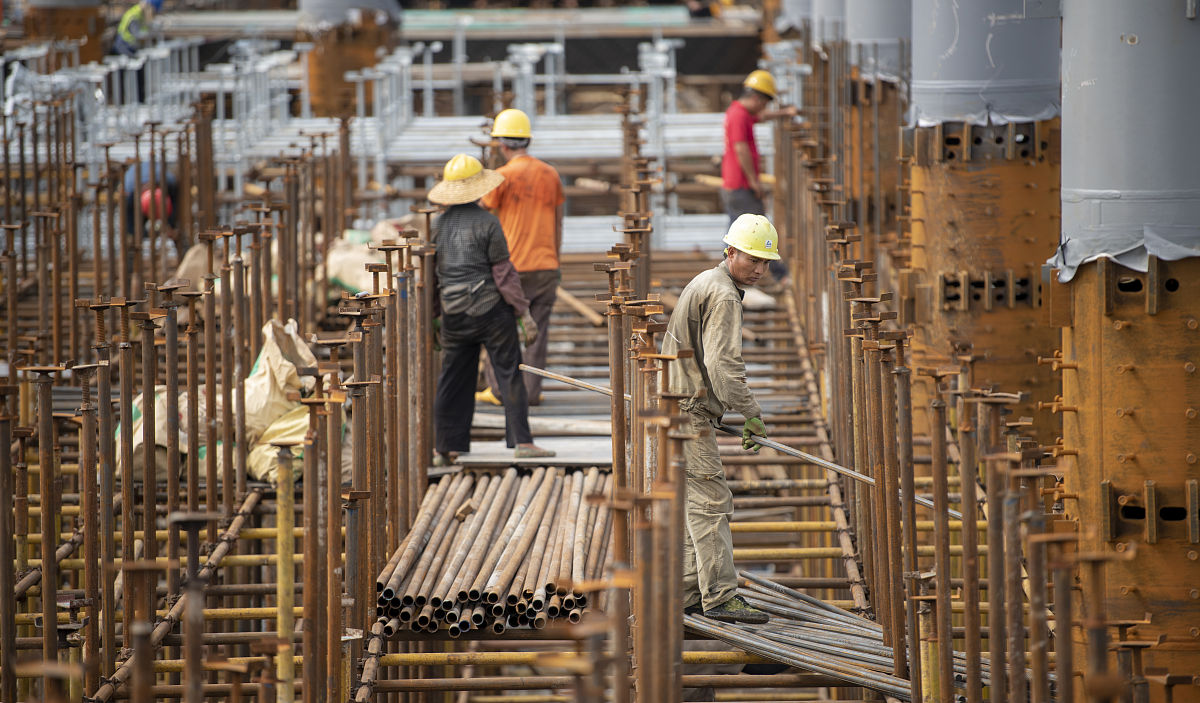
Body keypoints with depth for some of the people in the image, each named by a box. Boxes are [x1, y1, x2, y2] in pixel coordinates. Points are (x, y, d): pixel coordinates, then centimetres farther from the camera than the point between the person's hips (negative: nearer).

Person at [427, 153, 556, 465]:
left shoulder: (438, 225, 5)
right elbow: (503, 272, -9)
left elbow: (430, 275, 10)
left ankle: (448, 447, 11)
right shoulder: (486, 222, -8)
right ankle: (521, 441, -4)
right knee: (510, 373, 1)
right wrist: (524, 313, -6)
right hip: (490, 309, -4)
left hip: (453, 313, 4)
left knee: (453, 379, 10)